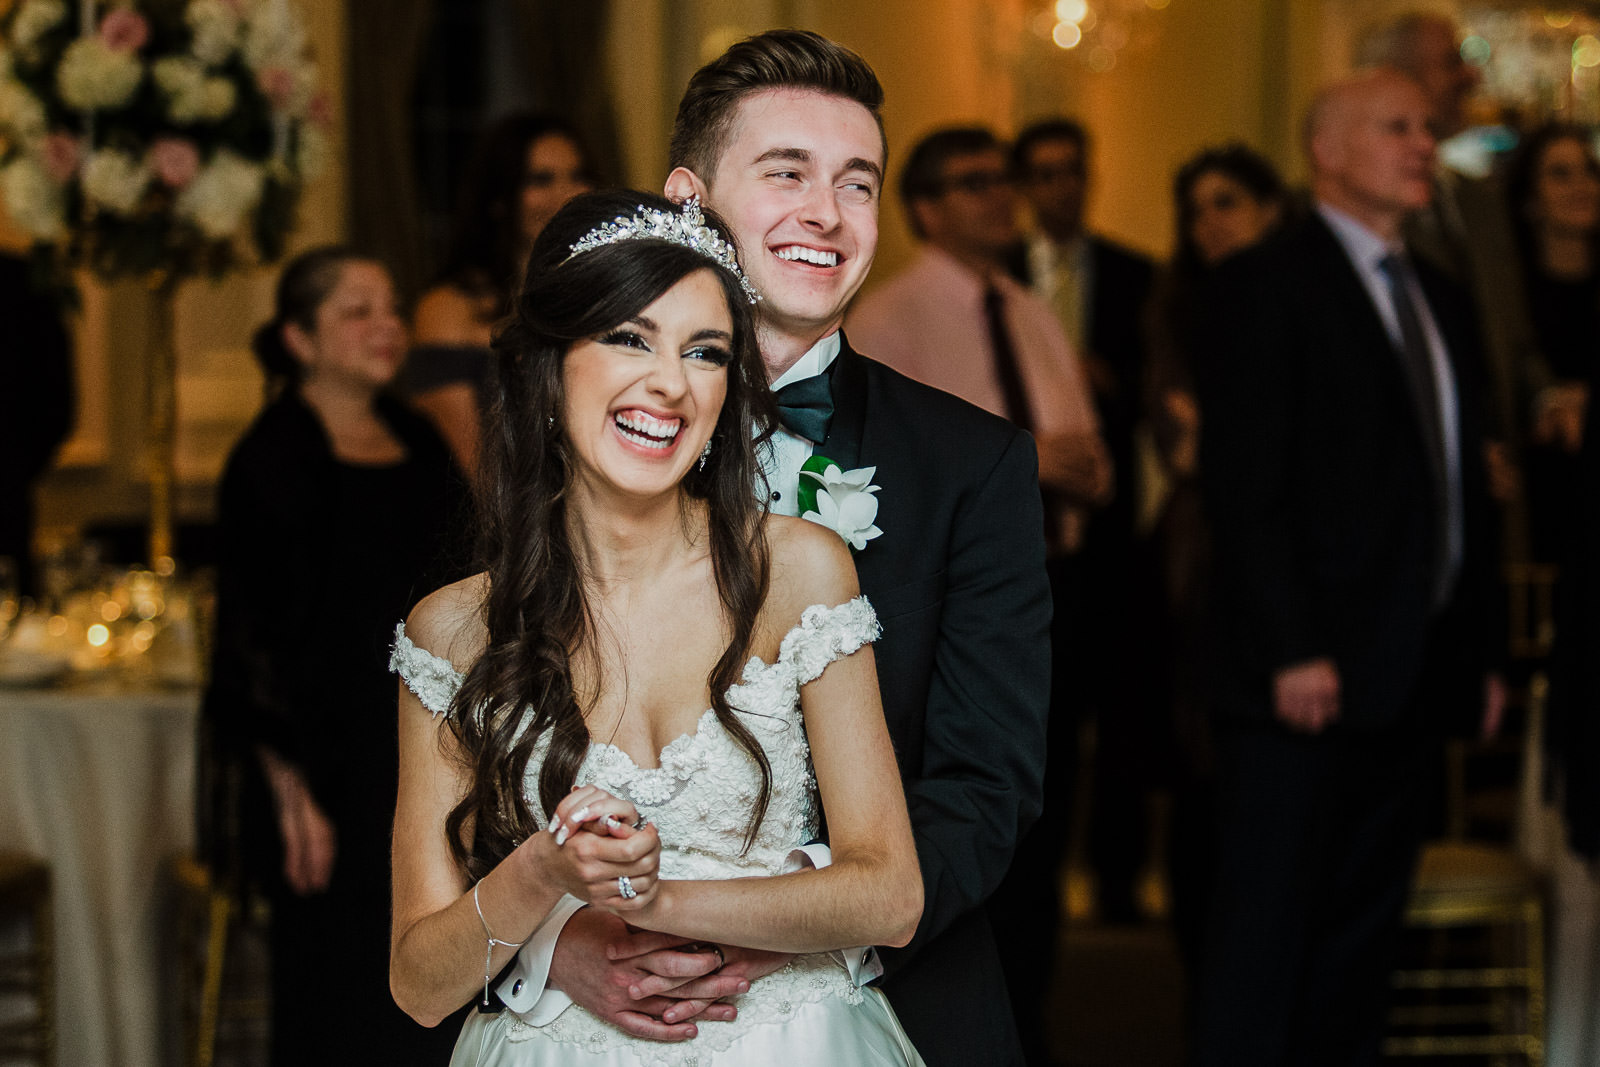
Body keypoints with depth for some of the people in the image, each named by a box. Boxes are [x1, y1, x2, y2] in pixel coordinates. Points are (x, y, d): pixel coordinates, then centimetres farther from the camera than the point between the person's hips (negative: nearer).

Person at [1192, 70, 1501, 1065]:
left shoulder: (1444, 304, 19)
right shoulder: (1268, 284, -4)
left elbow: (1464, 486, 19)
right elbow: (1244, 484, -12)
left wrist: (1484, 649, 12)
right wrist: (1291, 651, -18)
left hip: (1419, 675, 7)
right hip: (1310, 675, -7)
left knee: (1362, 934, 10)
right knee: (1267, 924, -5)